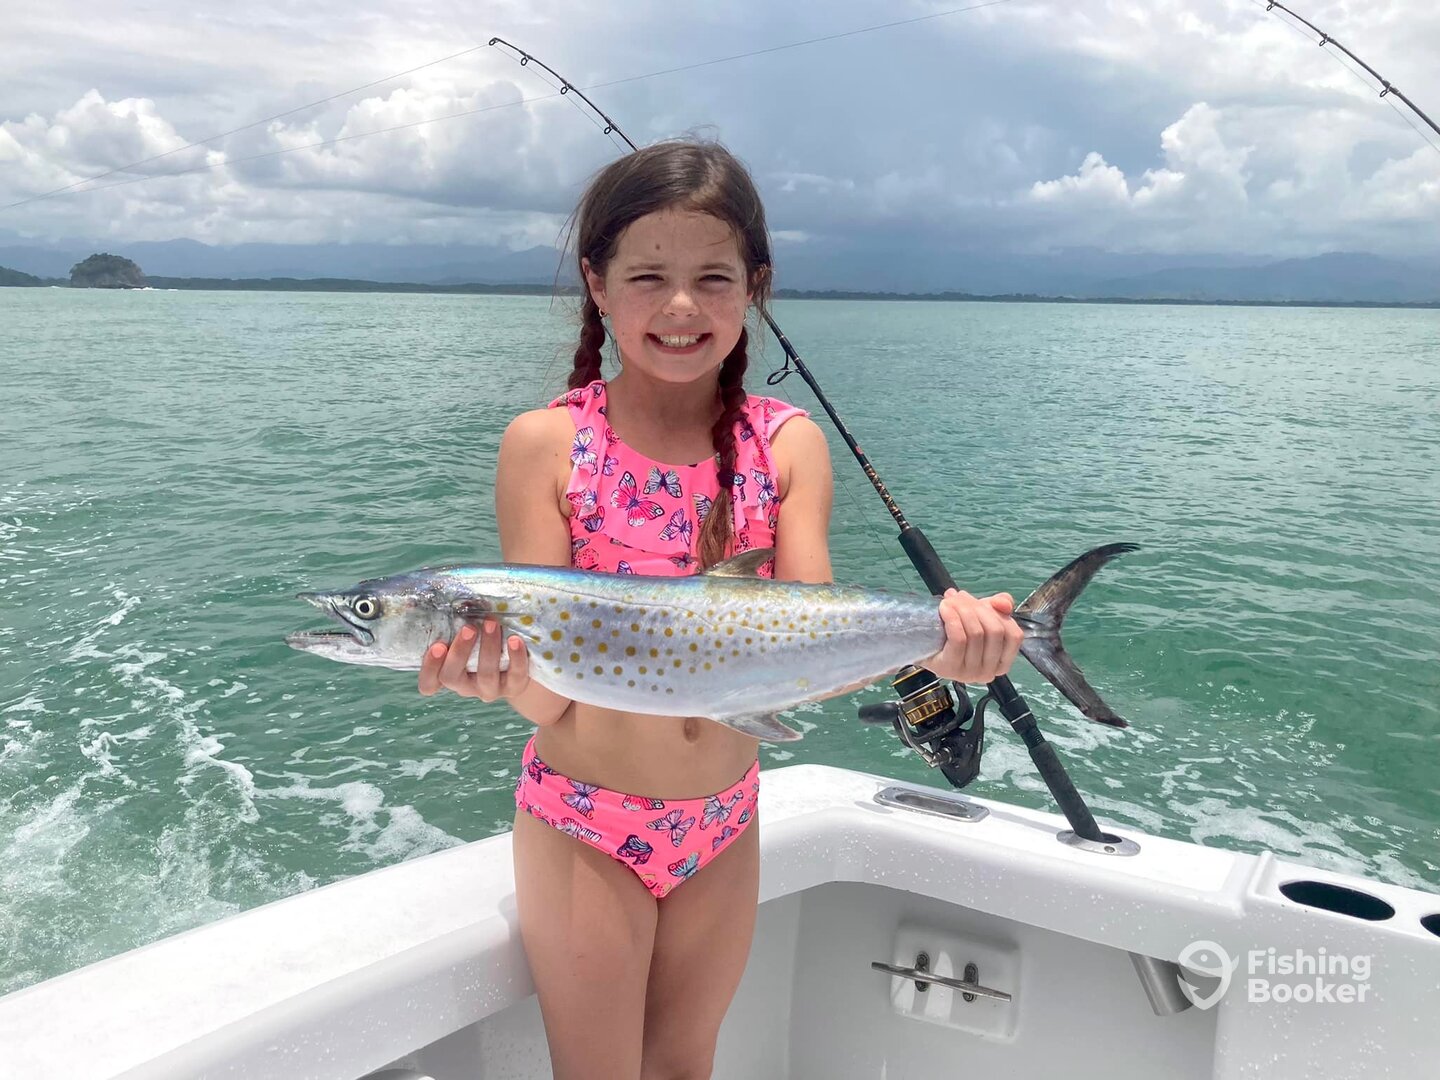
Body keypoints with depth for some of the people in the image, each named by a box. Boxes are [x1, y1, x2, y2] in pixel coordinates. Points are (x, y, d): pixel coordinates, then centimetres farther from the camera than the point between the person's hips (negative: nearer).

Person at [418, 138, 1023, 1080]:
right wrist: (503, 674, -37)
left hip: (724, 821, 3)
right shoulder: (546, 443, -13)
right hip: (584, 821, -2)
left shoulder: (788, 443, -7)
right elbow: (549, 692, -15)